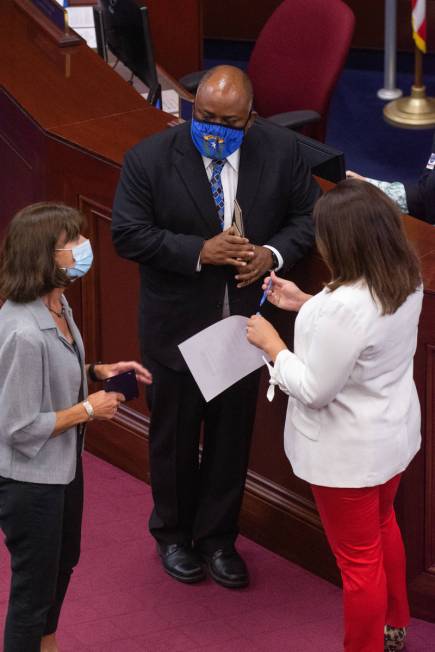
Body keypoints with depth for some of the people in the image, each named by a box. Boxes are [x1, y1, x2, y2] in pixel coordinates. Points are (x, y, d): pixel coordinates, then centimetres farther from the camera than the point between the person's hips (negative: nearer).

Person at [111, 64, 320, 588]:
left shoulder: (281, 151, -8)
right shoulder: (150, 158, -16)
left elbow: (307, 216, 2)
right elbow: (127, 234, -16)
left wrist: (274, 252, -17)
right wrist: (199, 252, -25)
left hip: (245, 323, 2)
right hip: (177, 326, -2)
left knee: (232, 435, 15)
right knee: (174, 435, 15)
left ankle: (217, 539, 33)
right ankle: (172, 534, 37)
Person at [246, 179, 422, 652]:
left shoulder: (346, 306, -36)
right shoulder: (406, 279, -9)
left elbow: (314, 390, -26)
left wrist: (271, 343, -13)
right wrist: (306, 304, 4)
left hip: (350, 451, -9)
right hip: (393, 433, 9)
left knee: (359, 559, 11)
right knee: (382, 526, 32)